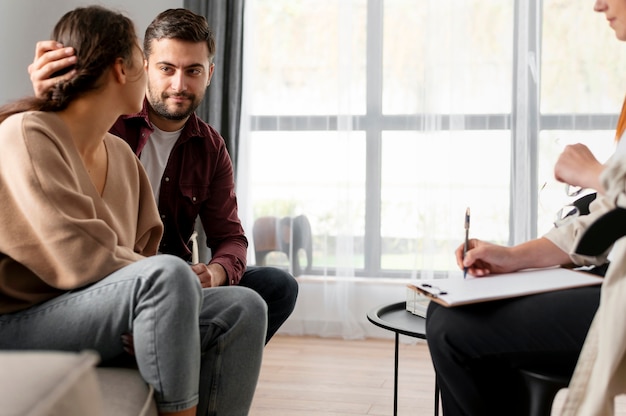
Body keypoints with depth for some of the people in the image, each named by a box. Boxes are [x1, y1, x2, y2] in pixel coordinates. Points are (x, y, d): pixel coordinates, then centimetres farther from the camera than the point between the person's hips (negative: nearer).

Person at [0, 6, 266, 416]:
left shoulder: (121, 154, 15)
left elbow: (141, 252, 9)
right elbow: (80, 259, -21)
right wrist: (175, 284, -11)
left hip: (95, 320, 8)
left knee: (242, 307, -7)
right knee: (168, 275, -31)